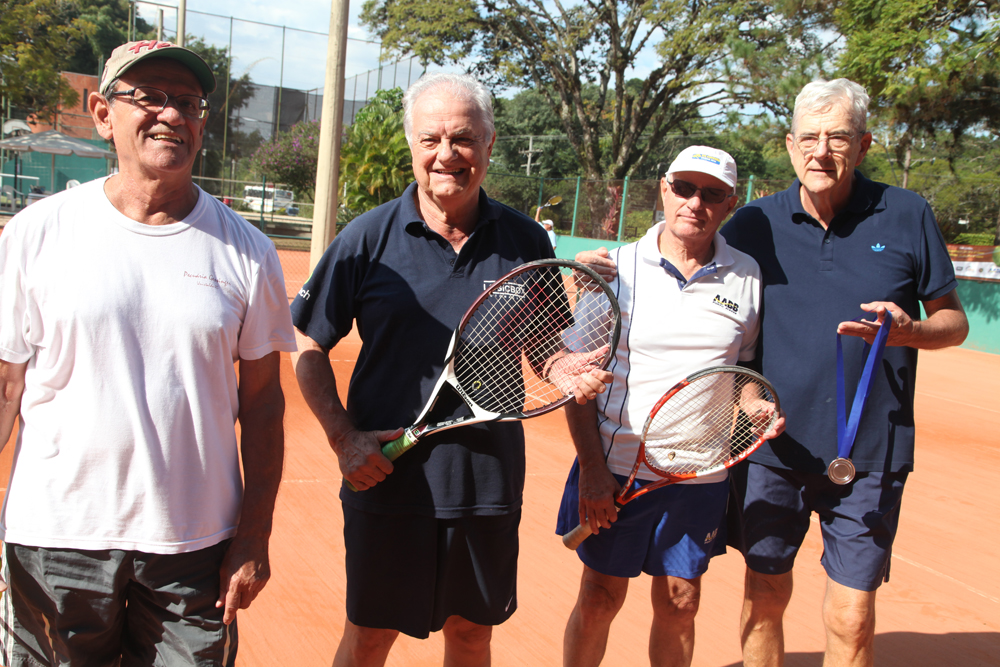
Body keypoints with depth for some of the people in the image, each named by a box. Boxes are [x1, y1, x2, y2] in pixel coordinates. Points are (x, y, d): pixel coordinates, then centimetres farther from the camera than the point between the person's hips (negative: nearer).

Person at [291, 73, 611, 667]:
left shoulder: (526, 241, 0)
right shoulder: (369, 238, -5)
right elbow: (309, 346, 0)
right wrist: (344, 437, -11)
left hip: (490, 484, 2)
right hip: (386, 480, -2)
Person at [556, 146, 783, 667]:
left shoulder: (747, 277, 2)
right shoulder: (617, 268, -5)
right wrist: (592, 467, -10)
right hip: (616, 465, -2)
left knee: (679, 602, 12)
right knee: (600, 598, 7)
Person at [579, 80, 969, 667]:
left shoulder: (908, 217, -1)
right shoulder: (755, 224, 0)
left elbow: (954, 321, 6)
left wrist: (909, 330, -16)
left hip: (870, 455, -1)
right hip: (773, 448, 1)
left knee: (851, 618, 3)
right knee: (765, 597, 11)